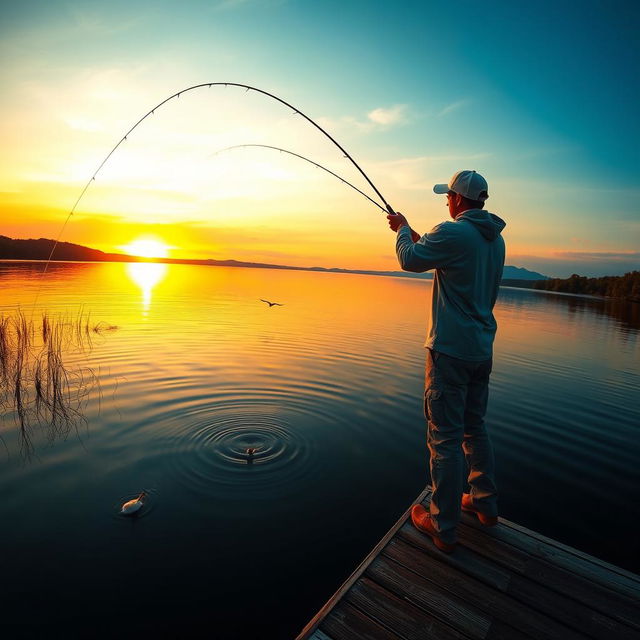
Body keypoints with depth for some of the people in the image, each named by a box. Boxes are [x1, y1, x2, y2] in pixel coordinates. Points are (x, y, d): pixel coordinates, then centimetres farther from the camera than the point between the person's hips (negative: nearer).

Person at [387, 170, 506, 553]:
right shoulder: (495, 238, 12)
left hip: (451, 350, -9)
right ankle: (485, 503, 36)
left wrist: (403, 229, 13)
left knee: (446, 436, 0)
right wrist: (416, 236, 25)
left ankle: (444, 527, 13)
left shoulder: (453, 233, -15)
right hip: (482, 349, 9)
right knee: (475, 428, 21)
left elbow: (410, 260, -5)